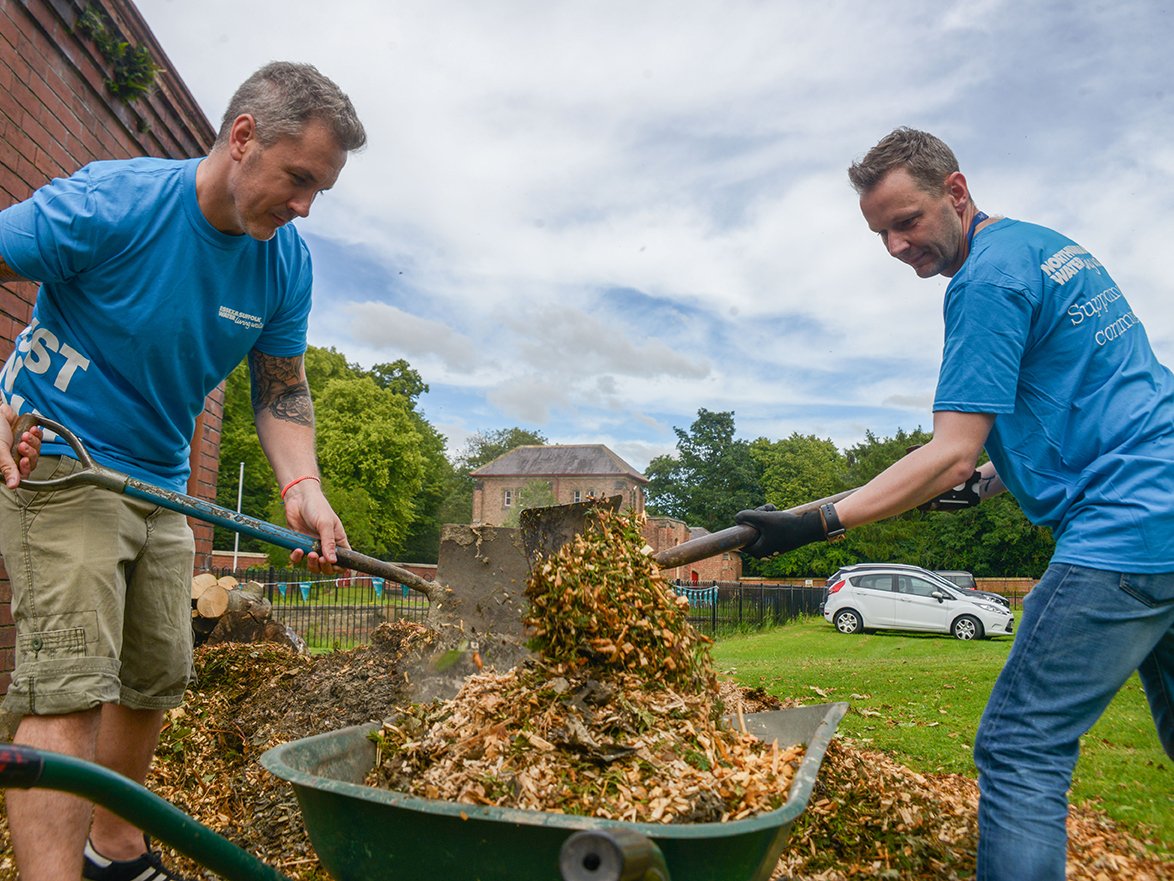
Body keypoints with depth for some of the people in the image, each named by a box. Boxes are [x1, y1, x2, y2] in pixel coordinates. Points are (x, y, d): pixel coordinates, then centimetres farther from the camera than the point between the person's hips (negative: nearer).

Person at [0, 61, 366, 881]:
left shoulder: (286, 260, -3)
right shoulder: (111, 200, -20)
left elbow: (282, 388, 3)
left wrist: (304, 488, -14)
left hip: (161, 484, 6)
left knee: (158, 675, 13)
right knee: (70, 688, -13)